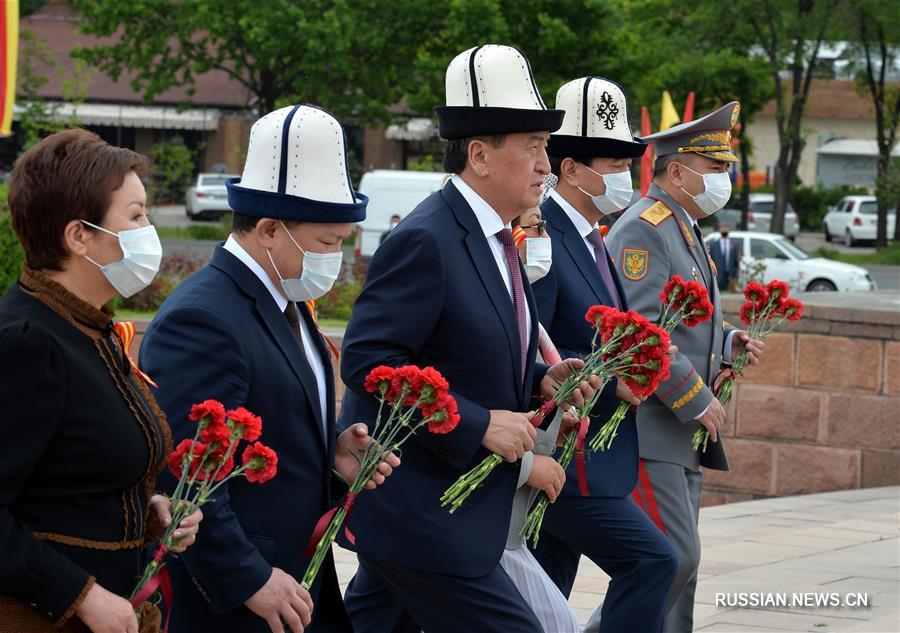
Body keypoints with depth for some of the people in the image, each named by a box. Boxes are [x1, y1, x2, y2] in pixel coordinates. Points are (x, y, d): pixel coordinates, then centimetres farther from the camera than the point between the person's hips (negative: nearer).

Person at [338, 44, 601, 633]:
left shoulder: (495, 239, 13)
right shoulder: (426, 241, -18)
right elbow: (366, 360, -23)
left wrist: (539, 381, 4)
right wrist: (478, 424, -23)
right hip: (417, 513, -10)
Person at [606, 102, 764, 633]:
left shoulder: (685, 232, 19)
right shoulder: (643, 230, -14)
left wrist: (727, 341, 9)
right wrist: (697, 399, -18)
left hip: (685, 434, 10)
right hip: (647, 430, -10)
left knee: (679, 561, 10)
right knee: (673, 557, -14)